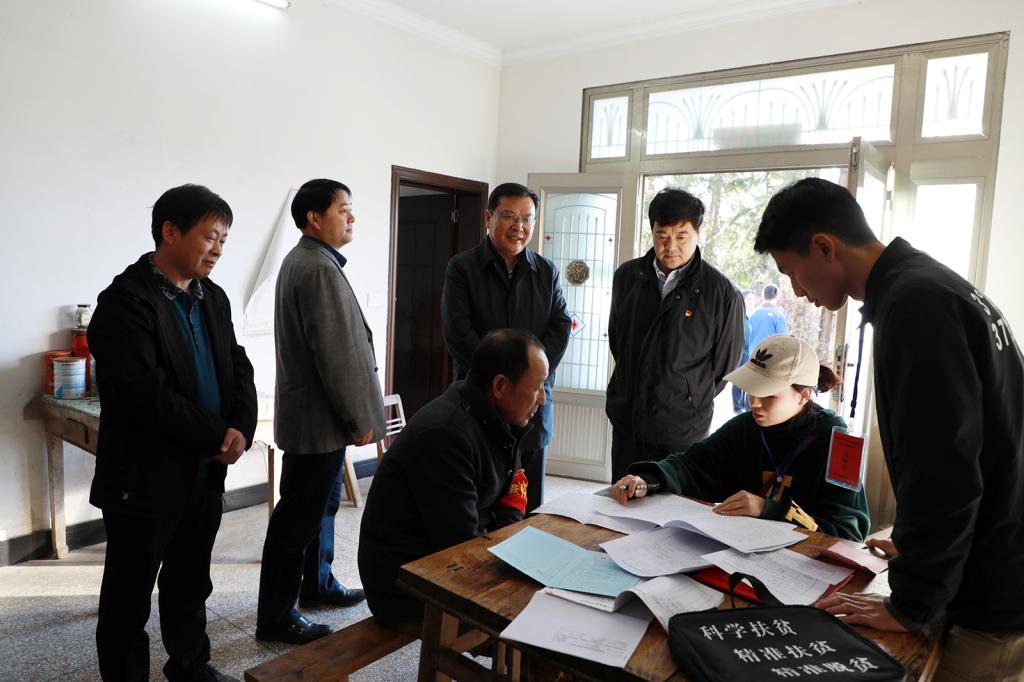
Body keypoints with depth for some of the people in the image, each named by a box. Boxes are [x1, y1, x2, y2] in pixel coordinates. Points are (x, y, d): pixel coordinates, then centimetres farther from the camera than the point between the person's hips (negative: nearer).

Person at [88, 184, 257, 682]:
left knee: (191, 584, 23)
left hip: (205, 474, 7)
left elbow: (238, 368, 8)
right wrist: (217, 436, -18)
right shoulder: (126, 300, -17)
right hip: (144, 480, -7)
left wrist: (241, 427, -10)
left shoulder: (213, 298, 8)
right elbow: (145, 395, -25)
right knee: (129, 597, 12)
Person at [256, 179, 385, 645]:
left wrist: (352, 414, 19)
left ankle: (316, 583, 38)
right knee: (298, 518, 1)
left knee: (321, 505, 22)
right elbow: (335, 353, -23)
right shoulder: (319, 268, -20)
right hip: (320, 418, -11)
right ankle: (275, 618, 14)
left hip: (312, 411, 11)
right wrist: (359, 418, -15)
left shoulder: (300, 260, 14)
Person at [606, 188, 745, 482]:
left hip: (682, 430, -3)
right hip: (626, 422, 4)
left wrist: (690, 401, 9)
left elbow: (724, 366, 2)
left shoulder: (722, 292, -10)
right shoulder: (627, 276, 3)